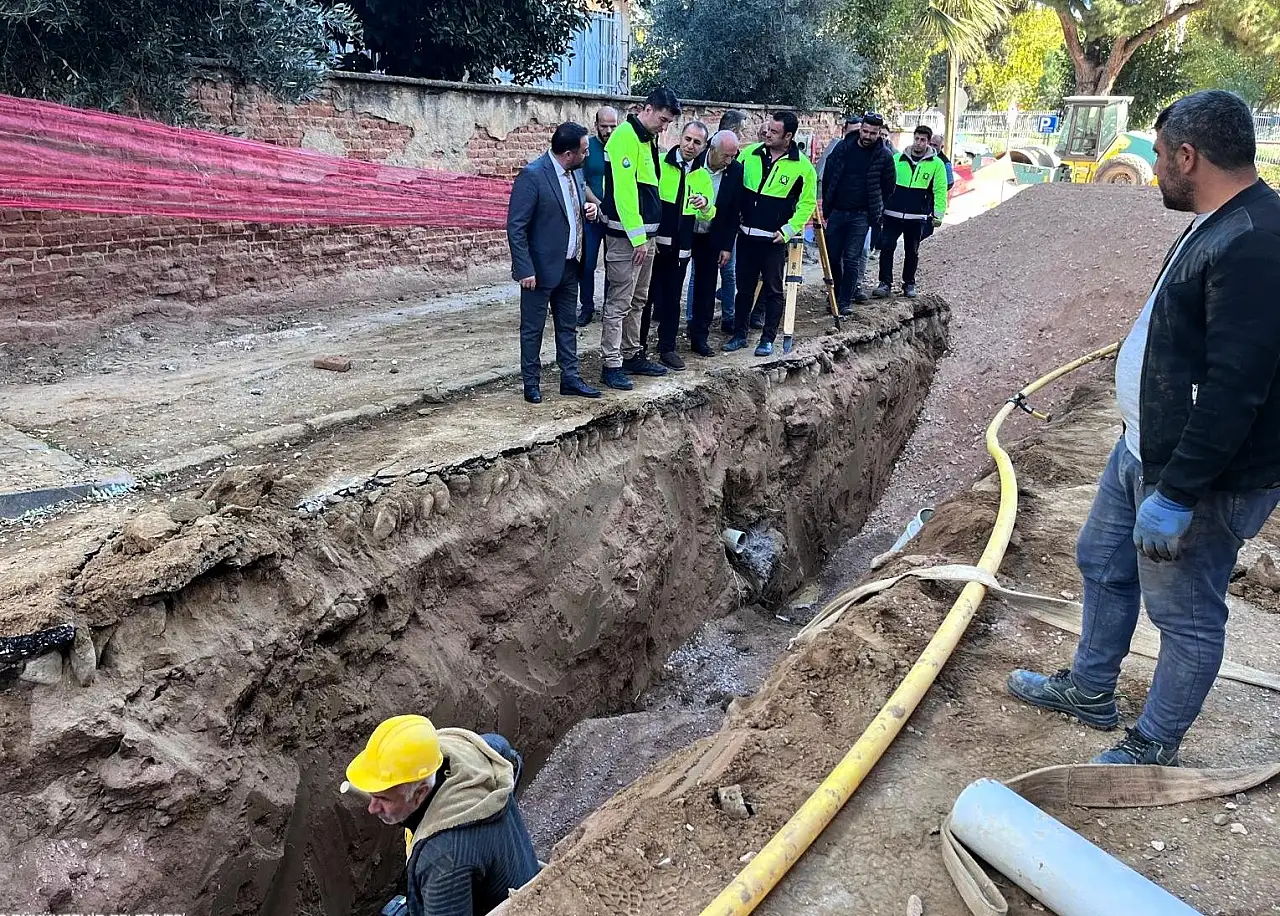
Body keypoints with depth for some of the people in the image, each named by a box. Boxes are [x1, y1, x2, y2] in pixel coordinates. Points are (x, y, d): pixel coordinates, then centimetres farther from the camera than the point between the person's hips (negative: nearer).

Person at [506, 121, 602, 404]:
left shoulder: (575, 171, 5)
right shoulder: (532, 175, -18)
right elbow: (516, 227, -18)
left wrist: (589, 209, -2)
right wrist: (525, 270, -21)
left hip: (570, 265, 7)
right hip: (541, 267, -7)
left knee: (568, 325, 15)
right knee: (533, 328, 6)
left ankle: (570, 378, 25)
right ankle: (531, 383, 17)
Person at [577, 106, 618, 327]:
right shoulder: (587, 146, -2)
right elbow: (581, 182, -4)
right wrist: (598, 204, -15)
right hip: (592, 215, -1)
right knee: (587, 263, 1)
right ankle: (587, 307, 13)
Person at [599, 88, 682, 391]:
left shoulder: (647, 138, 15)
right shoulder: (625, 136, -15)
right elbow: (624, 189, -21)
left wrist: (647, 235, 14)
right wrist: (637, 237, -21)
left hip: (645, 234, 10)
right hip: (627, 237, -10)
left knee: (638, 300, 16)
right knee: (619, 303, -6)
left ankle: (632, 355, 26)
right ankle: (611, 365, -1)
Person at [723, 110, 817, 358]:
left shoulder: (802, 166, -9)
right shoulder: (750, 154, 1)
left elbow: (807, 203, -5)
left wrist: (788, 230, -13)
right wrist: (734, 216, 3)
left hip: (774, 240, -3)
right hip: (746, 235, 4)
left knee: (773, 290, 5)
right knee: (744, 288, 12)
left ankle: (768, 339, 15)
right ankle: (739, 335, 23)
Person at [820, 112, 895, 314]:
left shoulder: (884, 156, -3)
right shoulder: (844, 147, 2)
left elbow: (889, 185, 8)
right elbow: (829, 174, 9)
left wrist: (877, 209, 7)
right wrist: (826, 205, 9)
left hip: (861, 216, -3)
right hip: (836, 212, 3)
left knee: (852, 259, -5)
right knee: (833, 257, 5)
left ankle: (846, 300, 1)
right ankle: (836, 295, 19)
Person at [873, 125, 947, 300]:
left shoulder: (936, 164, 2)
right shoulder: (898, 158, 4)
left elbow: (940, 191, 2)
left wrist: (938, 213, -5)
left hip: (917, 217, 0)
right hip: (892, 214, 1)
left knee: (912, 252, 9)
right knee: (886, 247, -6)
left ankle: (909, 284, 22)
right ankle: (885, 283, 3)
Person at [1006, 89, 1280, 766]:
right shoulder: (1219, 227, 8)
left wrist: (1177, 494, -26)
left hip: (1199, 476, -11)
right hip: (1143, 448, 11)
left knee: (1186, 616, 7)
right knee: (1103, 564, 23)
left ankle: (1154, 747, 25)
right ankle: (1089, 689, 42)